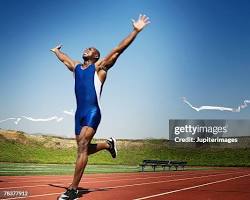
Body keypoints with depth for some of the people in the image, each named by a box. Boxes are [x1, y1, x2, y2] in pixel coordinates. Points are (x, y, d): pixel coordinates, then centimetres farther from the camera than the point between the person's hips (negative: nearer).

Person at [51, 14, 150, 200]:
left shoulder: (99, 67, 3)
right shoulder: (76, 67, 19)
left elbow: (118, 50, -4)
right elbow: (64, 58, 41)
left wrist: (135, 31, -9)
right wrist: (56, 50, 57)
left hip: (92, 112, -7)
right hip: (79, 113, 7)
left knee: (83, 146, -17)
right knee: (84, 149, 10)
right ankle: (108, 144, 38)